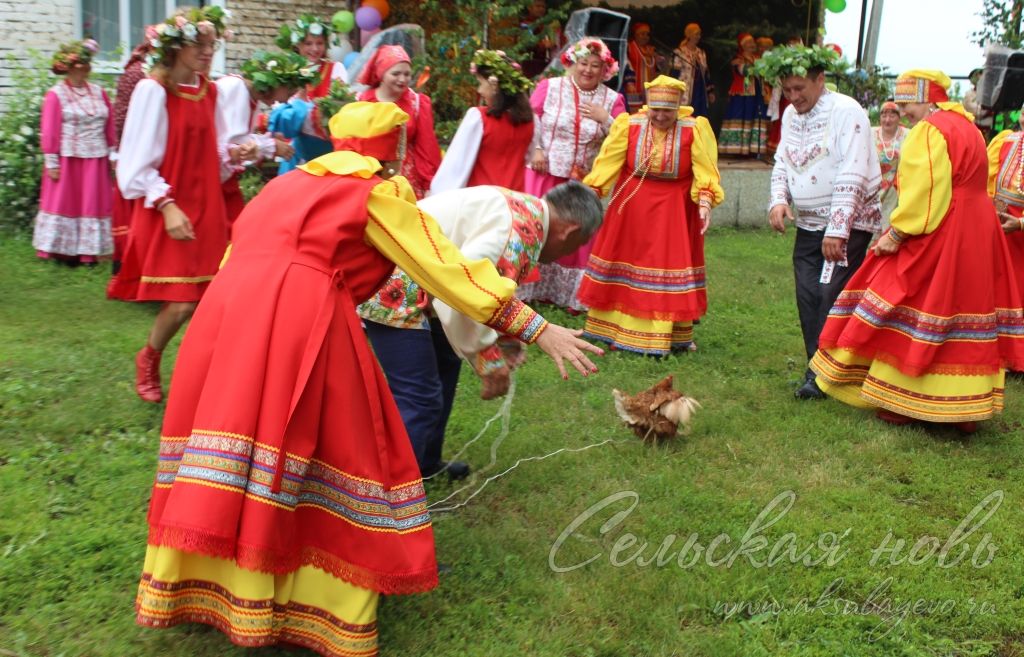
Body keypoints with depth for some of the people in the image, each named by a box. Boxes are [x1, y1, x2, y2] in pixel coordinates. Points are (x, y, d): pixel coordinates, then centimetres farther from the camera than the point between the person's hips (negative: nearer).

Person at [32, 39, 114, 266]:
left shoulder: (98, 92, 7)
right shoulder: (56, 95, -6)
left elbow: (110, 127, 9)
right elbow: (49, 132, -8)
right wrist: (51, 162, -11)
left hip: (95, 161, 4)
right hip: (68, 160, -4)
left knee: (93, 203, 6)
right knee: (65, 202, 3)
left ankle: (88, 252, 13)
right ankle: (64, 251, 10)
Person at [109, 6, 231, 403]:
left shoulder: (209, 91, 8)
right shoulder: (153, 89, -11)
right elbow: (140, 161, -12)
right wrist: (167, 205, -19)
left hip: (207, 208, 6)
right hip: (168, 211, -6)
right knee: (182, 304, -7)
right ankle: (149, 360, 23)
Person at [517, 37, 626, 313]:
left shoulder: (612, 99, 2)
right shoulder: (549, 87, -3)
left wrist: (605, 119, -14)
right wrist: (535, 150, -12)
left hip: (584, 180, 2)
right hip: (545, 174, -1)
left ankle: (572, 294, 16)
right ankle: (530, 287, 16)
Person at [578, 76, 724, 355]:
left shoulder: (695, 129, -11)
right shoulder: (629, 125, -9)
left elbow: (705, 170, -14)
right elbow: (608, 162, -10)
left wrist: (705, 201, -29)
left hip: (674, 210, -1)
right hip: (632, 206, 2)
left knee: (671, 266, 3)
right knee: (625, 262, 10)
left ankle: (673, 336, 12)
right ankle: (617, 329, 25)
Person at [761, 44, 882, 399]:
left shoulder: (846, 111, -13)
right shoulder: (791, 115, 10)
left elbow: (852, 176, -19)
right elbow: (782, 162, 17)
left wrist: (837, 229, -23)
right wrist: (779, 199, -3)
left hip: (848, 224, -7)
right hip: (808, 224, 7)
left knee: (833, 296, -12)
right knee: (808, 297, 3)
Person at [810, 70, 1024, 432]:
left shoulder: (928, 131, -13)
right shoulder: (966, 126, 18)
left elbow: (922, 192, -22)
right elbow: (963, 186, 18)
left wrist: (897, 234, -17)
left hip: (938, 238, -10)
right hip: (977, 235, 10)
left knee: (915, 314, -1)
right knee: (964, 313, 11)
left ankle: (906, 402, 5)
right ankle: (967, 405, 16)